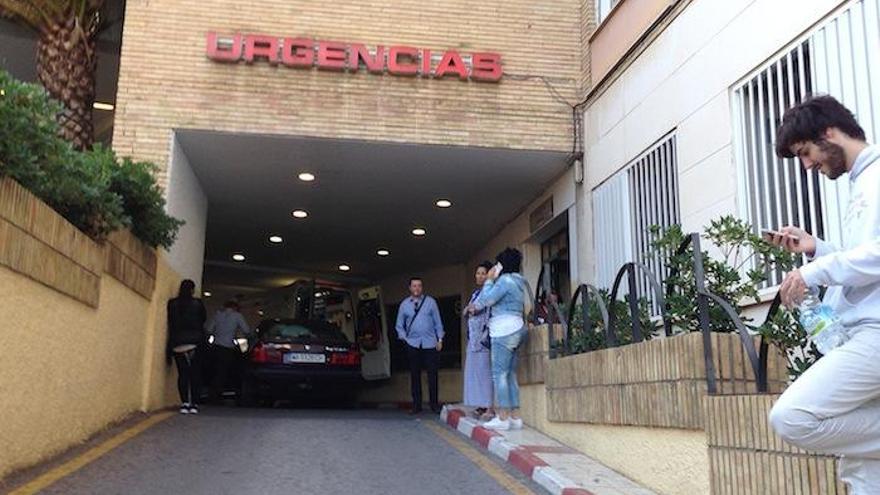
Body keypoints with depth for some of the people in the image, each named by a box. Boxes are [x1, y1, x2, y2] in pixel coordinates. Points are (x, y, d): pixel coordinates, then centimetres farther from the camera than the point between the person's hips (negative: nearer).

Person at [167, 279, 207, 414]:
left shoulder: (172, 304, 1)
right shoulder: (198, 304, -1)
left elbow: (170, 324, 3)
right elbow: (203, 321, 8)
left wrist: (170, 346, 8)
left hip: (178, 344, 1)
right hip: (195, 342, -1)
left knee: (182, 373, 2)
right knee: (195, 374, 3)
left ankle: (185, 403, -6)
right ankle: (194, 404, -1)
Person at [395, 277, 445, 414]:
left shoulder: (430, 302, 4)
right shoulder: (404, 304, 7)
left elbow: (438, 322, 5)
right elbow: (399, 325, 13)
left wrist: (440, 339, 0)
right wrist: (404, 338, 0)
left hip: (430, 343, -1)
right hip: (413, 345, 1)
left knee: (432, 375, 0)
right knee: (415, 375, 5)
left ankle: (434, 404, 10)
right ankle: (416, 405, 13)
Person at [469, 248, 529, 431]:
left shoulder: (505, 280, -10)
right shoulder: (518, 282, 20)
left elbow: (486, 300, -9)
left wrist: (489, 280, 1)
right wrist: (476, 306, 18)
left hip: (504, 331, -10)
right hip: (515, 329, 10)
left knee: (500, 374, -9)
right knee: (510, 375, 9)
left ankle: (503, 418, -10)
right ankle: (515, 417, 8)